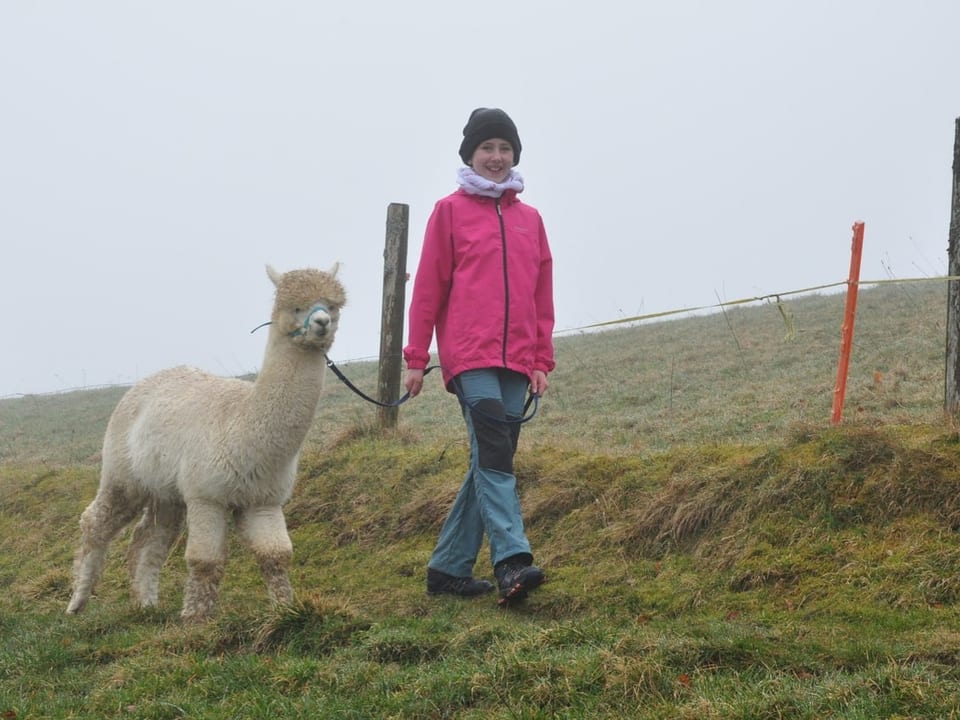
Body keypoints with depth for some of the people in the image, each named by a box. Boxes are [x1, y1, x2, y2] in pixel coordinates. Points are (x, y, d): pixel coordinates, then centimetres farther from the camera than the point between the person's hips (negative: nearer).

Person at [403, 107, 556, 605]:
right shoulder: (450, 211, 5)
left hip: (516, 360, 5)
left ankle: (449, 567, 13)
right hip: (469, 355, -5)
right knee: (494, 453, -18)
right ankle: (511, 562, -26)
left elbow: (542, 295, 17)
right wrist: (416, 358, -1)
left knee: (490, 461, 5)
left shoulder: (529, 219, 17)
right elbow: (428, 286, 2)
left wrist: (542, 360, 11)